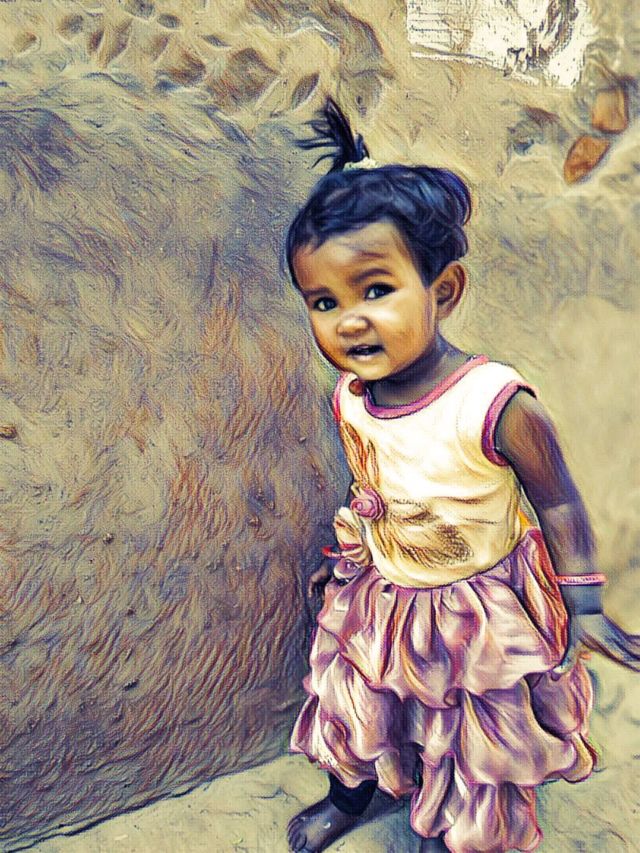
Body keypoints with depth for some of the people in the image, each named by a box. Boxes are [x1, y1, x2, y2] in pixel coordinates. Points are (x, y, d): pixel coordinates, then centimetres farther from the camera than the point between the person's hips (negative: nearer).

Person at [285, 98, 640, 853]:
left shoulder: (496, 406, -32)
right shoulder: (349, 398, -14)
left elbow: (557, 503, -17)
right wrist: (346, 554, 17)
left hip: (480, 615, -4)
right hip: (376, 598, 5)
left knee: (471, 741, 19)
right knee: (357, 703, 27)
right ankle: (352, 788, 59)